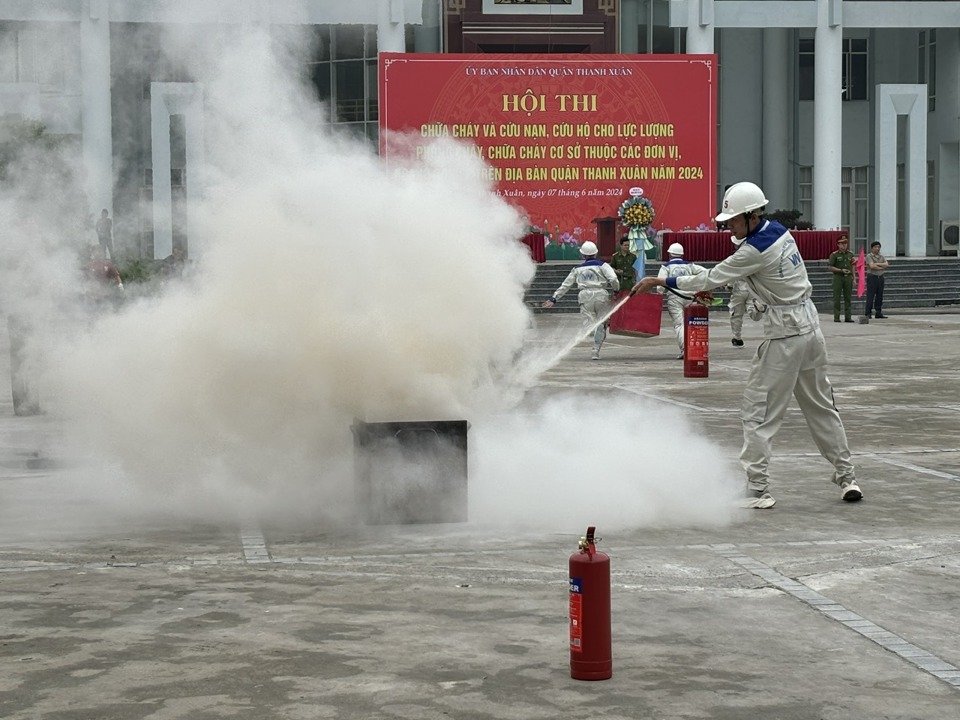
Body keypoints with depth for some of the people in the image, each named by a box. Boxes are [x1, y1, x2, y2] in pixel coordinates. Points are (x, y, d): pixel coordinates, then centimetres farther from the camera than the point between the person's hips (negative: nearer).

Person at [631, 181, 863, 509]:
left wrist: (659, 282, -8)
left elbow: (710, 278, -14)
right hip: (810, 324, 9)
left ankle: (757, 490, -5)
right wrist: (710, 290, 10)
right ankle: (846, 478, 22)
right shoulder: (779, 230, 7)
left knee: (758, 411, -3)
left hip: (785, 333, -9)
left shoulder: (756, 250, -19)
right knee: (820, 405, 17)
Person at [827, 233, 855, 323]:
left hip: (848, 277, 4)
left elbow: (852, 266, 16)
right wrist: (841, 270, -15)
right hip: (838, 277, -4)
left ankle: (847, 317, 7)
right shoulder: (834, 255, -3)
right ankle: (836, 317, 0)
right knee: (837, 298, -2)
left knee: (848, 298, 4)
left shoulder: (850, 254, 11)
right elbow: (830, 267, -6)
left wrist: (854, 278, 10)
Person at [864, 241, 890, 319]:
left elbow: (887, 265, 0)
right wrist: (882, 267, -5)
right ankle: (868, 313, -7)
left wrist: (877, 264, -11)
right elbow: (872, 266, -16)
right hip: (872, 277, -6)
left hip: (880, 277, 6)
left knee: (879, 296, 5)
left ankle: (878, 313, 10)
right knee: (870, 296, -8)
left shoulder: (881, 257, 15)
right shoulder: (869, 256, -2)